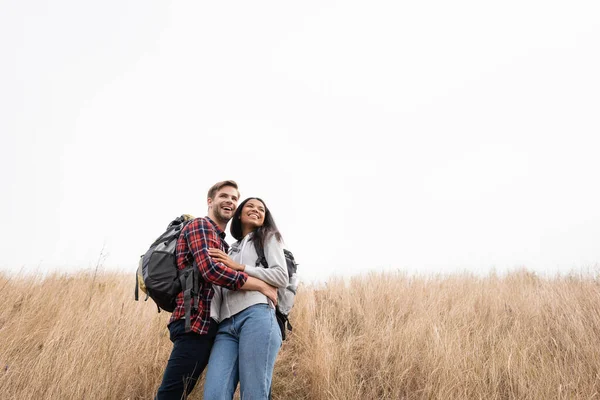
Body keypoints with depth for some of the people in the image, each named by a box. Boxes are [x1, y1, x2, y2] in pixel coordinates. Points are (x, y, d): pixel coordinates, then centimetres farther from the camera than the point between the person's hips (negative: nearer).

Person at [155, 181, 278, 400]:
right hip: (195, 324, -9)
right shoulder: (200, 225, -6)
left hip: (208, 326, 9)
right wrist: (261, 285, -16)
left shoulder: (221, 241, 24)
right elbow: (211, 270, -22)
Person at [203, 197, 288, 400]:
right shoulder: (231, 249, 33)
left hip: (257, 317, -4)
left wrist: (238, 267, -2)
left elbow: (282, 277, 3)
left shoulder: (268, 237, 19)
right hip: (227, 325, 5)